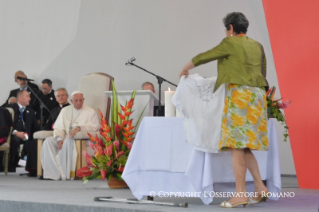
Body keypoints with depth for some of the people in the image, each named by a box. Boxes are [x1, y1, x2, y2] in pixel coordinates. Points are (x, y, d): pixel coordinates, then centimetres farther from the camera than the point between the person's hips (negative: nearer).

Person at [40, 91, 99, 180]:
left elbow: (95, 126, -5)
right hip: (65, 138, 4)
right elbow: (58, 127, 9)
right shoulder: (65, 111, 19)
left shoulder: (90, 111, 10)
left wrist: (79, 127, -19)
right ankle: (52, 172, -31)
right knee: (48, 141, -23)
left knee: (68, 141, -37)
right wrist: (59, 138, -13)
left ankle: (64, 174, -33)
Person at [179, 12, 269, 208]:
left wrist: (186, 68, 23)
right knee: (244, 145, 12)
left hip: (239, 94, -7)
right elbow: (263, 73, 23)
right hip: (258, 95, 7)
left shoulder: (231, 43, -1)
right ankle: (260, 187, 6)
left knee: (237, 145, -6)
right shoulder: (257, 46, 18)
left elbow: (204, 57, 7)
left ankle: (240, 193, -8)